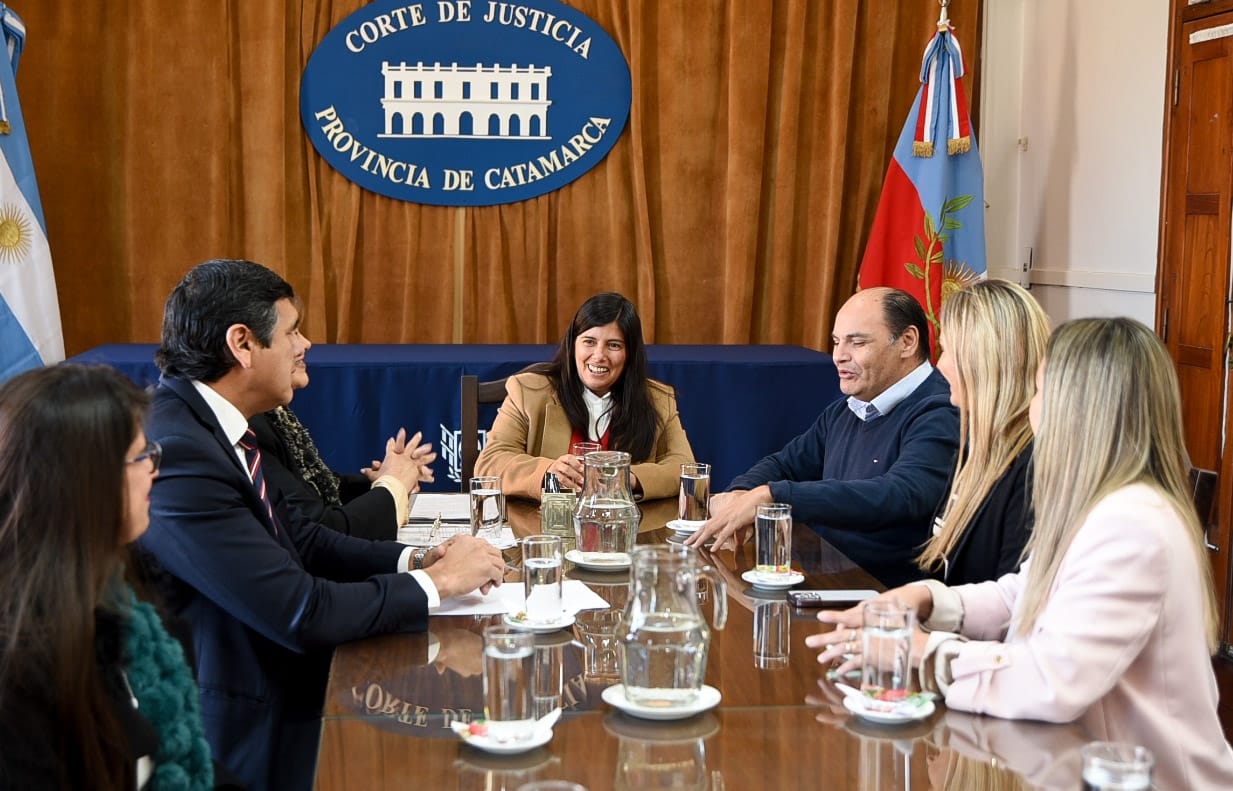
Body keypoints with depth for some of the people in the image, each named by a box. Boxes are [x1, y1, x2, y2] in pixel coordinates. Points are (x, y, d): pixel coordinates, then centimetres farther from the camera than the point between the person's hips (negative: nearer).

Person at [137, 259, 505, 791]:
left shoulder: (207, 425, 4)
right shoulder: (178, 454, -25)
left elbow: (299, 539, 11)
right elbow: (300, 613, -25)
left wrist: (415, 560, -4)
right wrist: (436, 582, -13)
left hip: (274, 679, 8)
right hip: (245, 731, -8)